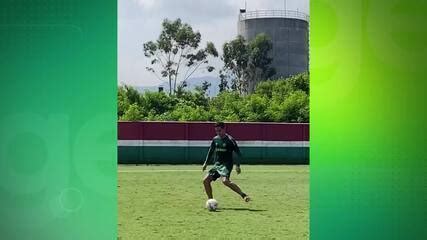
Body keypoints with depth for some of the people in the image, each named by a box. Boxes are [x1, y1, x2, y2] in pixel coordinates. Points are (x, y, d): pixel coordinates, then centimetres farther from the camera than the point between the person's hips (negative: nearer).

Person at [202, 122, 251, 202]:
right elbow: (211, 151, 24)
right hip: (216, 165, 7)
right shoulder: (215, 139, 9)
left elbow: (238, 153, -7)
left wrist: (237, 166, -17)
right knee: (206, 180, -4)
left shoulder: (230, 140, -8)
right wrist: (206, 163, 20)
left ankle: (243, 195, -26)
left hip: (226, 164, -7)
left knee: (225, 180, -30)